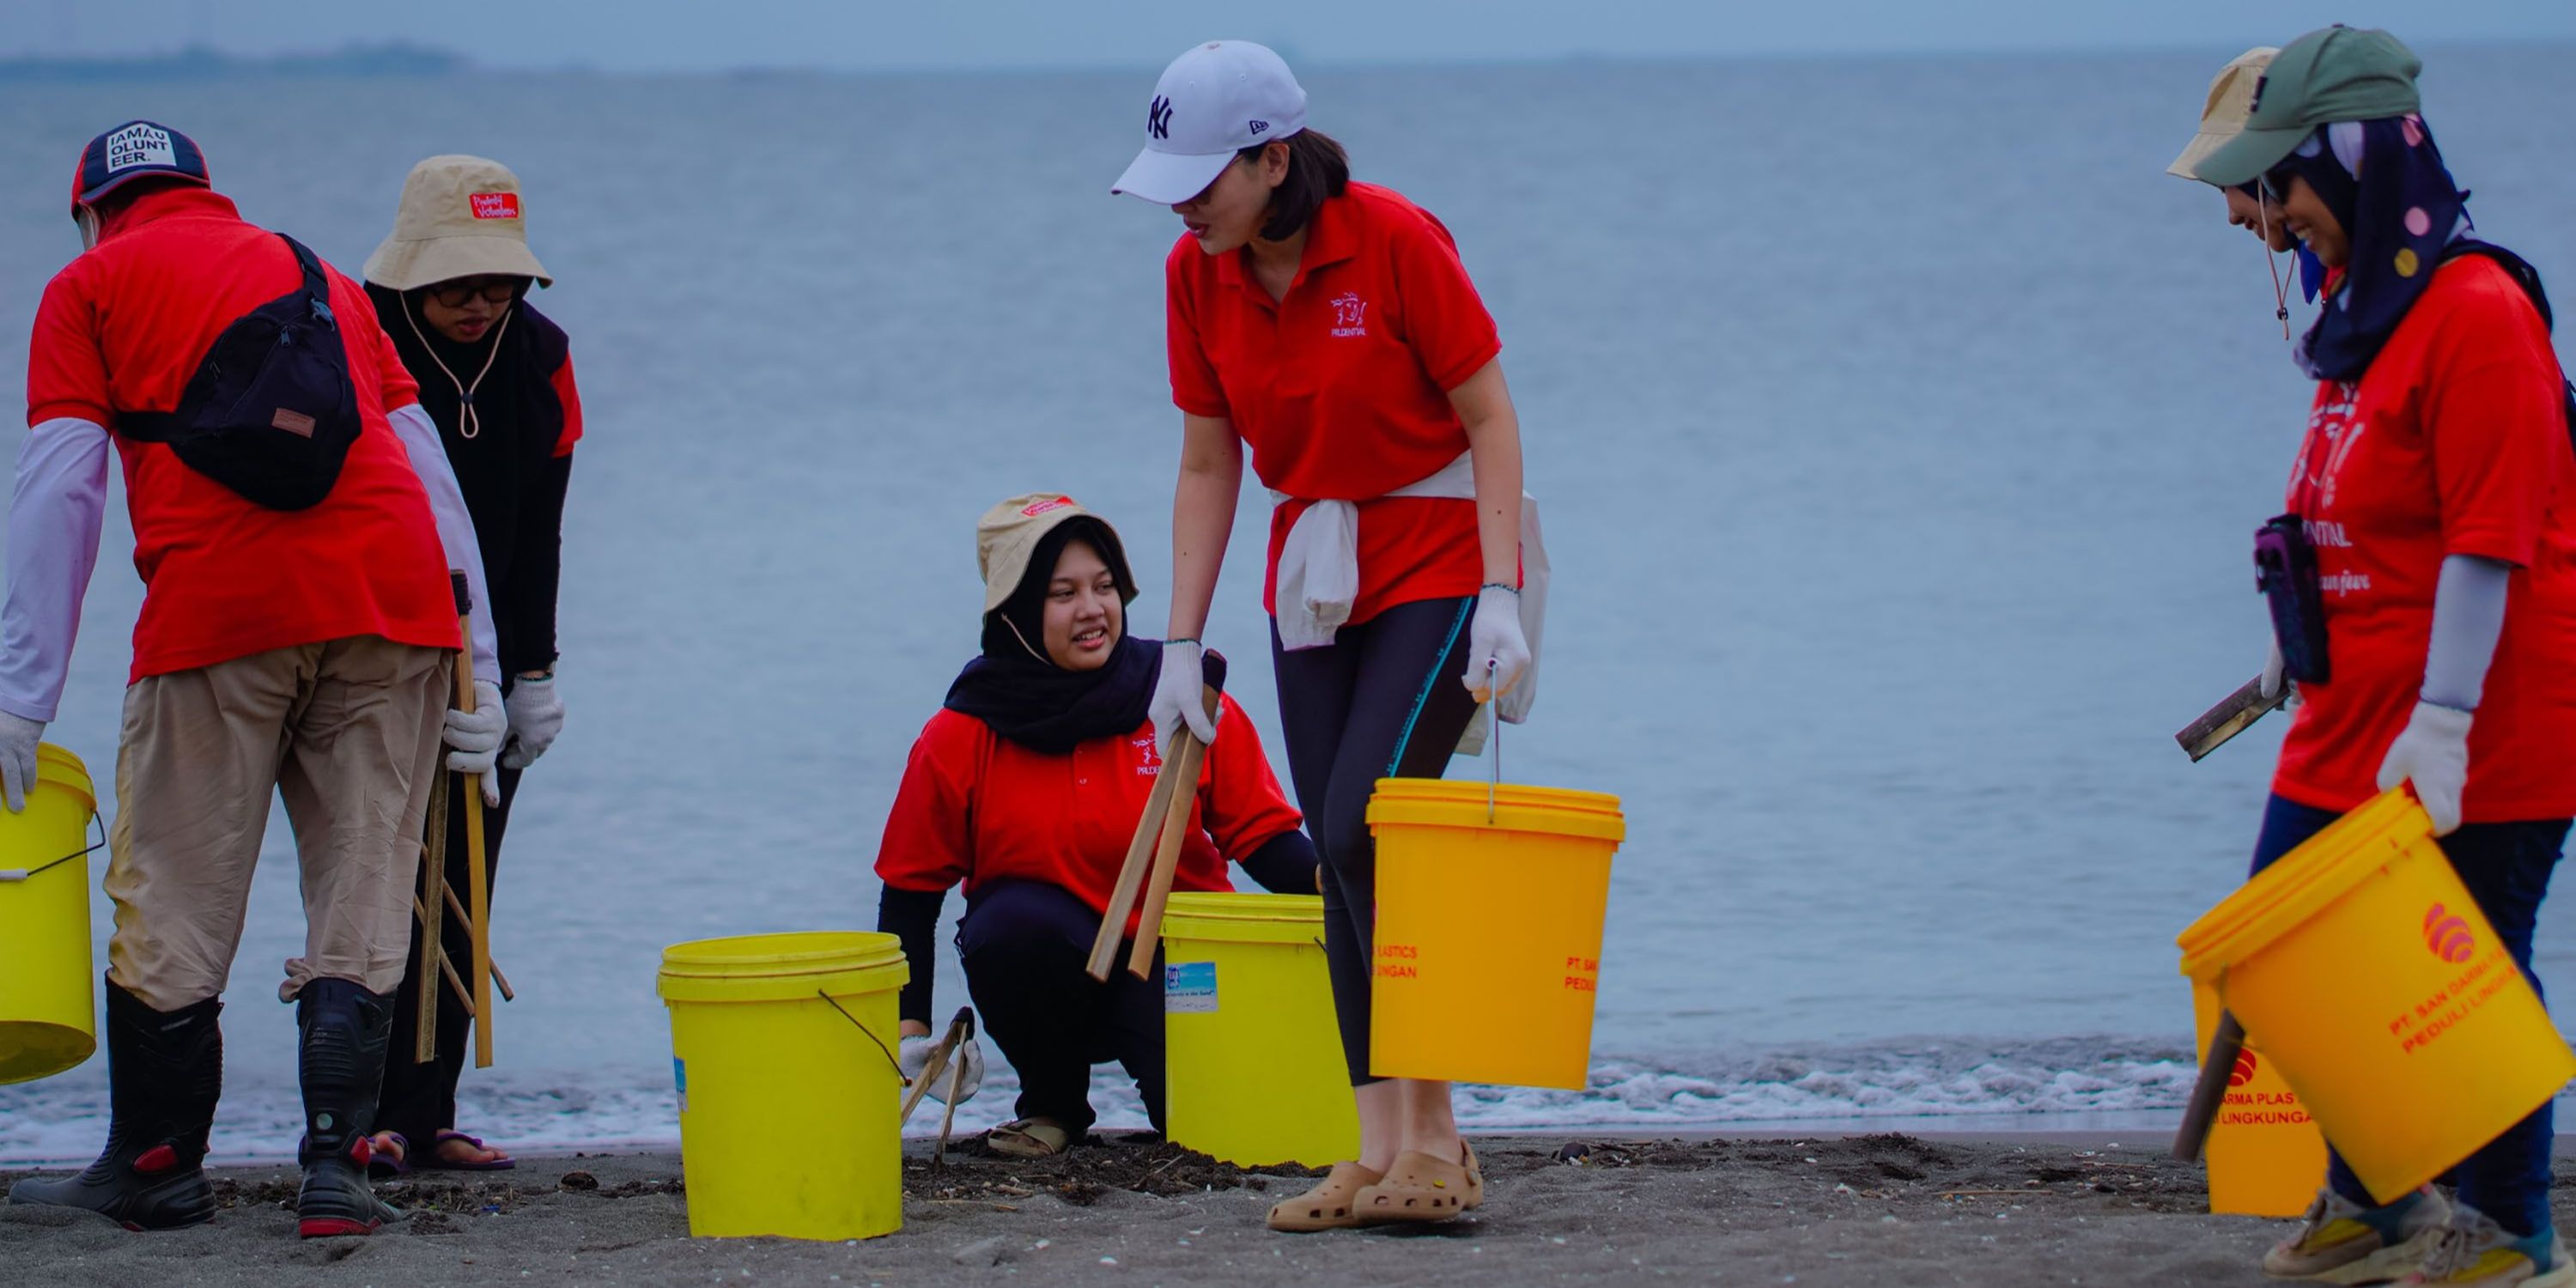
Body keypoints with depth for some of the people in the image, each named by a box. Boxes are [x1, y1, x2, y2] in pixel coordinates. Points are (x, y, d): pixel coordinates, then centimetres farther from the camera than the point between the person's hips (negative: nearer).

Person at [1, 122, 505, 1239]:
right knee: (361, 900, 6)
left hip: (221, 604, -4)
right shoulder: (327, 281, 28)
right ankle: (336, 1166, -2)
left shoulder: (92, 286, 16)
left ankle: (156, 1166, 14)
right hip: (395, 600, 4)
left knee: (173, 902, 7)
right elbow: (430, 471, 19)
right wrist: (480, 671, 17)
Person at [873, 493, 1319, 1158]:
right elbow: (910, 889, 1)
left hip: (1173, 960, -1)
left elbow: (1263, 835, -2)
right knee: (1017, 922, -35)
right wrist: (910, 1029, -7)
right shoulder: (961, 739, -6)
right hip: (1044, 964, 1)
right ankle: (1054, 1102, -6)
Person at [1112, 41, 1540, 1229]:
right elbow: (1208, 466, 5)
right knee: (1341, 864, 2)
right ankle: (1382, 1151, 5)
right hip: (1312, 580, 6)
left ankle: (1434, 1139, -11)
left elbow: (1490, 420, -13)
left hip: (1437, 563, -6)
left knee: (1363, 830, -17)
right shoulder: (1197, 277, -3)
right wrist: (1182, 645, 2)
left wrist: (1500, 598, -21)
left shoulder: (1395, 241, -19)